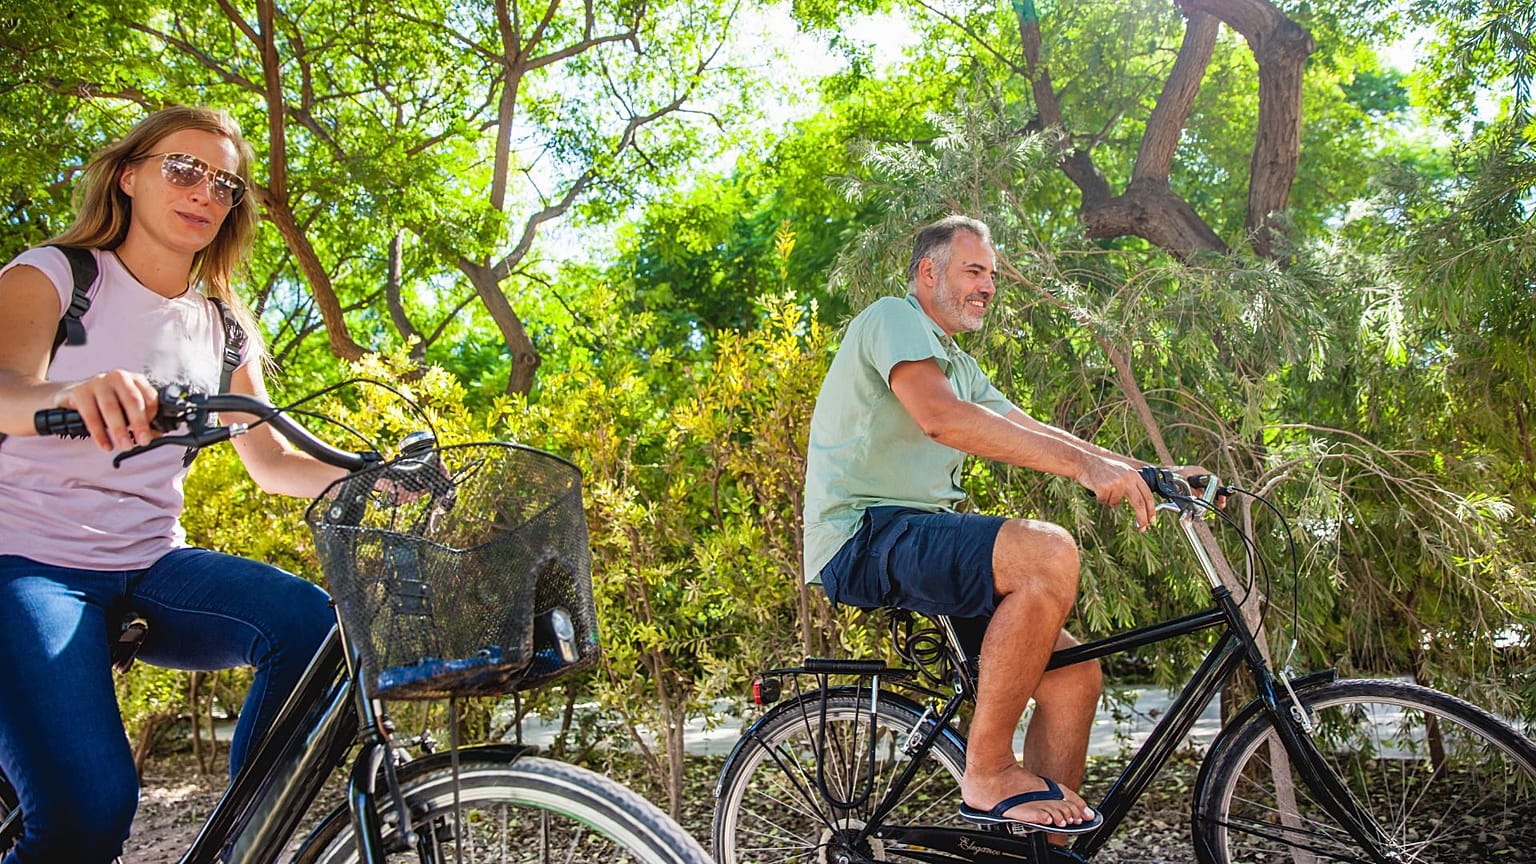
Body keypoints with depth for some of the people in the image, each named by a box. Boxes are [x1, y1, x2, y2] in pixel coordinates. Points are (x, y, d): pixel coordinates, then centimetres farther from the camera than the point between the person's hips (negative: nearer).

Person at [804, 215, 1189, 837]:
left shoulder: (958, 364, 27)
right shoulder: (893, 318, -5)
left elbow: (1035, 433, 18)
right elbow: (941, 417, -23)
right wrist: (1084, 463, -27)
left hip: (920, 539, 9)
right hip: (864, 535, -9)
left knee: (1074, 674, -2)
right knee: (1048, 552, -30)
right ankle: (988, 772, -19)